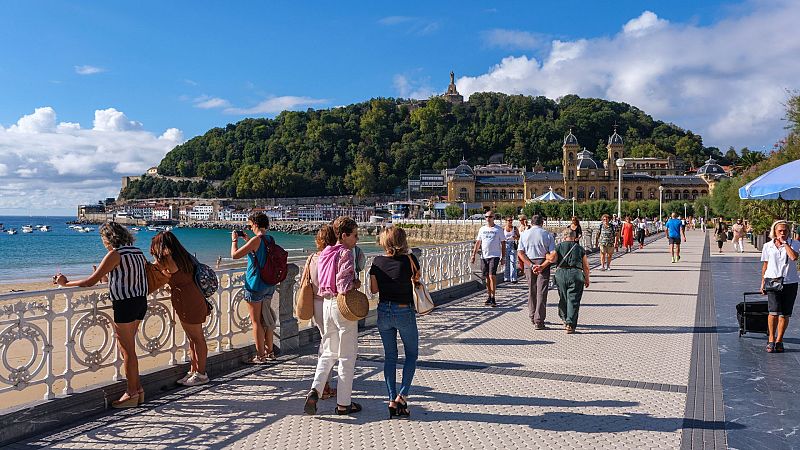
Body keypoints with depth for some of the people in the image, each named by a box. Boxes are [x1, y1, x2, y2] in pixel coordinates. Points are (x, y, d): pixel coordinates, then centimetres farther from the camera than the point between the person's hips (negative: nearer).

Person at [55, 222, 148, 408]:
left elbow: (91, 282, -13)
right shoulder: (137, 252, 11)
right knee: (128, 348, 18)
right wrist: (106, 275, 33)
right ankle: (137, 388, 21)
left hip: (125, 304, -8)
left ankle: (131, 394, 10)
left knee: (127, 350, 2)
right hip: (141, 301, 8)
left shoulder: (115, 254, -13)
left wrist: (66, 283, 0)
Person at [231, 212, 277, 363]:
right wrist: (247, 239, 28)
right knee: (266, 319, 18)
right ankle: (269, 352, 26)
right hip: (269, 285, 8)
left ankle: (260, 356, 6)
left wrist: (234, 239, 0)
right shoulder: (270, 239, 6)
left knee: (256, 322, 1)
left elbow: (235, 254, -15)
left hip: (255, 286, -8)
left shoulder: (256, 240, -18)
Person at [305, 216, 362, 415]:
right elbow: (344, 286, -23)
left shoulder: (326, 253, 9)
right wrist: (356, 284, -3)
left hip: (327, 304, 7)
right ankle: (344, 403, 11)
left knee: (328, 353, 17)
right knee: (347, 356, 4)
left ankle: (315, 390, -1)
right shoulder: (346, 254, -15)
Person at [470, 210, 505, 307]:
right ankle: (489, 297, 17)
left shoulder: (498, 229, 3)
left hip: (494, 256, -4)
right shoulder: (482, 229, 13)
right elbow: (478, 243, 14)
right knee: (487, 277, 8)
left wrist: (503, 257, -1)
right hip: (484, 256, 4)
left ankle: (493, 298, -11)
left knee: (492, 275, -15)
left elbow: (503, 244, 5)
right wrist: (473, 255, 7)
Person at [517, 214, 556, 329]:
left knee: (531, 291, 18)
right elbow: (553, 255, -11)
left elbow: (520, 252, -5)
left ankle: (532, 317, 28)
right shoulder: (547, 235, -3)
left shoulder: (524, 234, 3)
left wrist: (531, 265, -8)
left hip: (529, 264, 3)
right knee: (541, 292, 0)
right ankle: (538, 321, -4)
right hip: (543, 264, -3)